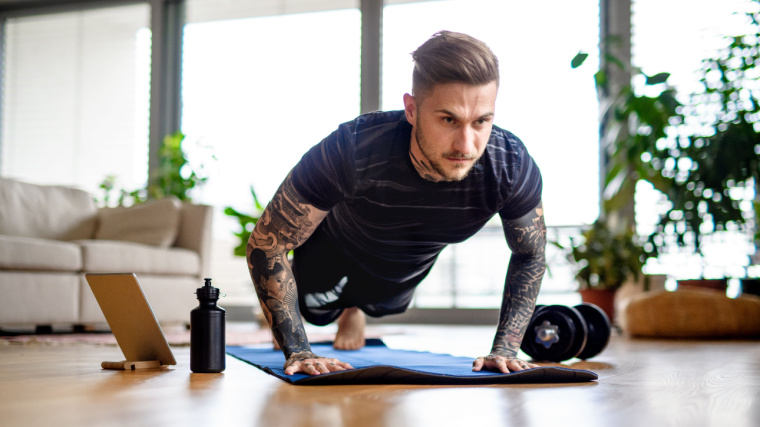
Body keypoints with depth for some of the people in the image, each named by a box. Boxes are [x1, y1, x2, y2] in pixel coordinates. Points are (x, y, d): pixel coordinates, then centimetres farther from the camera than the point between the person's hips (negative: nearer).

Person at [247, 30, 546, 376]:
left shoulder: (512, 166, -39)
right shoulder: (351, 151, -47)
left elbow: (530, 255, -16)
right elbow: (265, 244, -34)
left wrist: (505, 349, -23)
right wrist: (297, 351, -36)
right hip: (336, 245, -3)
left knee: (378, 305, 35)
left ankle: (353, 307, 70)